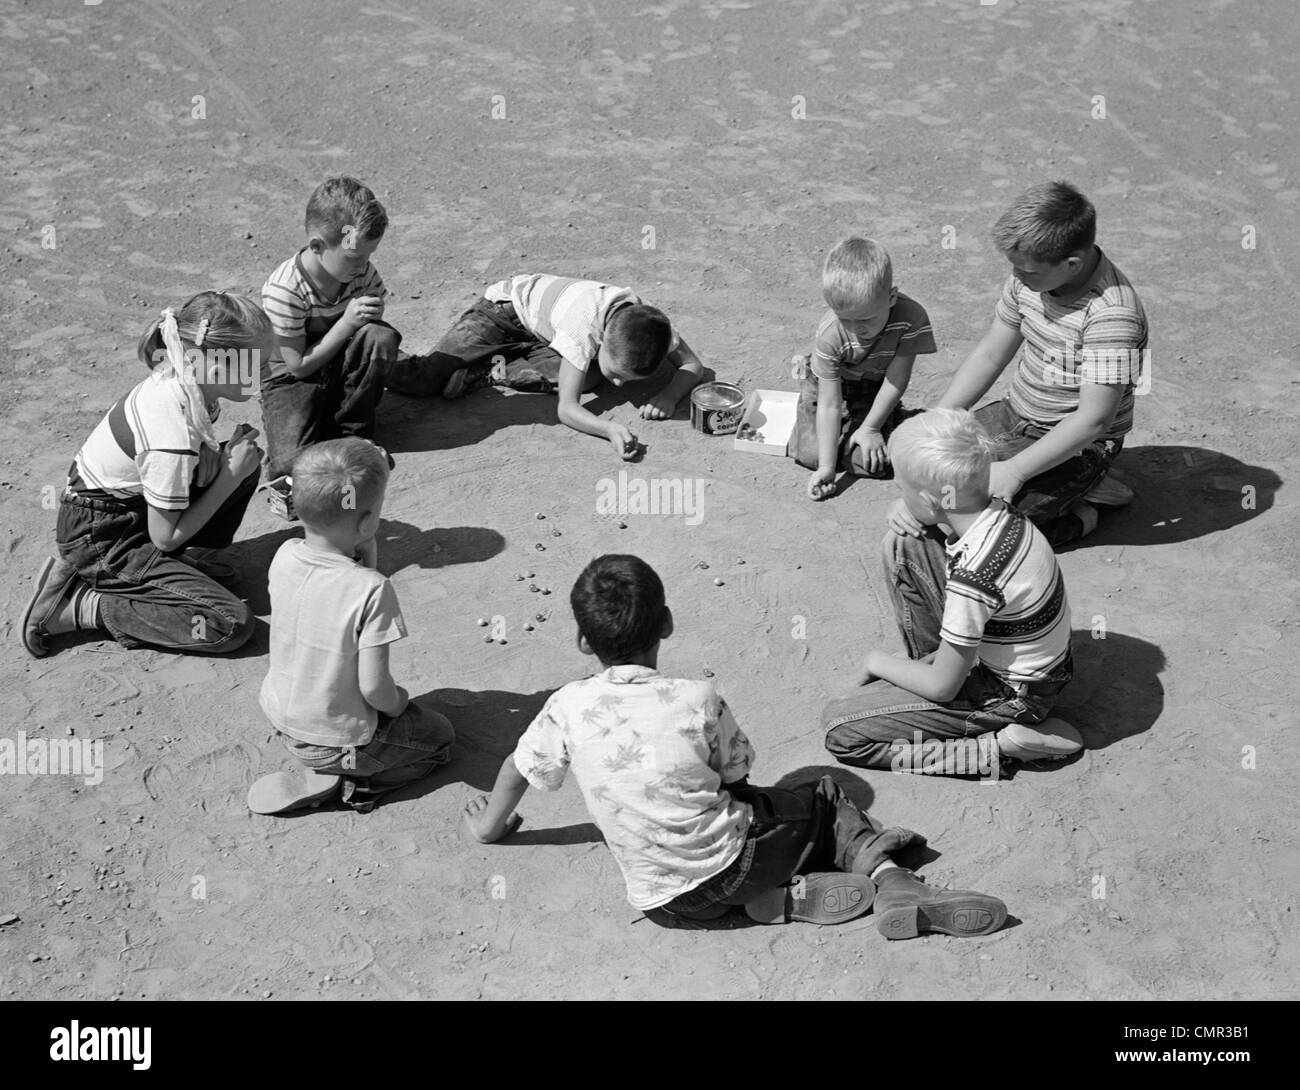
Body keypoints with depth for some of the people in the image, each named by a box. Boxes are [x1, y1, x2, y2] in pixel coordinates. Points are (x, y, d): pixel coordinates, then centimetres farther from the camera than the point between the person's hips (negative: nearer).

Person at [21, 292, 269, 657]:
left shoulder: (176, 380, -10)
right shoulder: (172, 436, -33)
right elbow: (166, 536, -21)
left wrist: (228, 456, -14)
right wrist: (230, 474, -17)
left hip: (129, 506, 8)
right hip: (98, 540, -8)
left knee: (244, 461, 0)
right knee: (232, 624, -16)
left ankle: (191, 563, 9)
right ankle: (78, 607, -8)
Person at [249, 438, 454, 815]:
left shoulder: (284, 557, -14)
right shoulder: (371, 590, -32)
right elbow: (373, 686, -28)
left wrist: (365, 555, -11)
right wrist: (398, 703, -6)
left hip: (280, 720, 6)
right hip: (338, 739, -6)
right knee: (439, 737, 19)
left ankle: (321, 777, 13)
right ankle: (347, 783, 3)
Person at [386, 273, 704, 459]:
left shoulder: (650, 324, -27)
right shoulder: (585, 325, -41)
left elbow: (693, 366, -13)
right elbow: (566, 408, -40)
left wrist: (669, 395, -33)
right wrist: (609, 429, -58)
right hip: (508, 306, -6)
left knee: (589, 377, -28)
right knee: (420, 380, -24)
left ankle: (493, 372, -11)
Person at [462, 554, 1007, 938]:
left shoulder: (568, 708, -7)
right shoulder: (697, 699, -11)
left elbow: (517, 769, 8)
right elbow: (736, 778, 1)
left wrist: (491, 825, 27)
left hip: (663, 900, 3)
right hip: (728, 865, -3)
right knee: (825, 797, 20)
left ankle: (787, 896, 4)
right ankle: (883, 873, 3)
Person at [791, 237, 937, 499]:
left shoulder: (911, 317, -34)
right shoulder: (830, 336, -33)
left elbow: (896, 380, -21)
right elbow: (830, 405, -28)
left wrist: (870, 428, -14)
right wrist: (826, 468, -30)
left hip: (874, 388, 0)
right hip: (831, 383, 0)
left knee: (870, 462, -16)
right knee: (810, 455, -10)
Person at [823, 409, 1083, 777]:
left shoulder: (971, 579, -37)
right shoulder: (994, 510, -13)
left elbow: (941, 688, -22)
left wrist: (877, 663, -6)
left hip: (1012, 696, -8)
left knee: (840, 732, -9)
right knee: (900, 544, 1)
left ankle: (1002, 745, -6)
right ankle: (926, 662, 15)